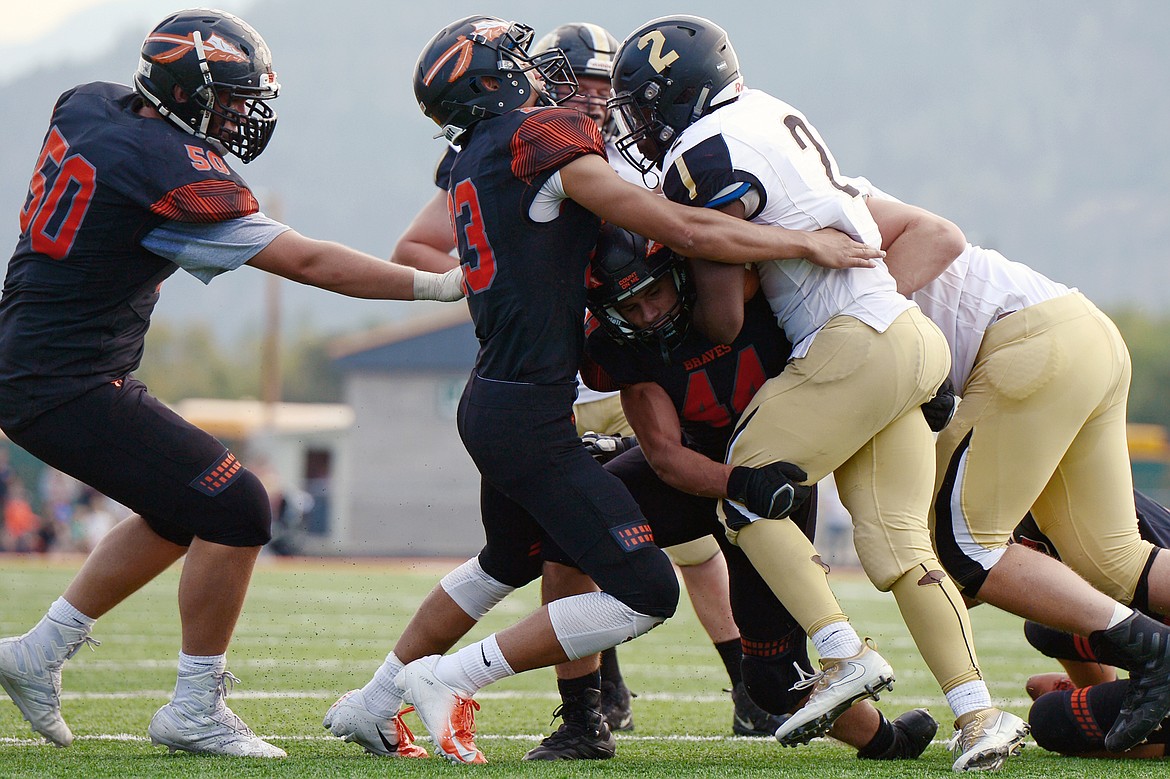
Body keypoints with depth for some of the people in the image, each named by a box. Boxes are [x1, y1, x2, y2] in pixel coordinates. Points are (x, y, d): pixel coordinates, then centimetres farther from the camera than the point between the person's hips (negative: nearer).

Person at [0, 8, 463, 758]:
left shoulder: (87, 105, 4)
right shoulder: (174, 175, -20)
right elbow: (306, 262, -16)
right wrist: (440, 285, -10)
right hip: (70, 389, -10)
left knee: (182, 511, 20)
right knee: (233, 508, -7)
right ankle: (195, 711, 0)